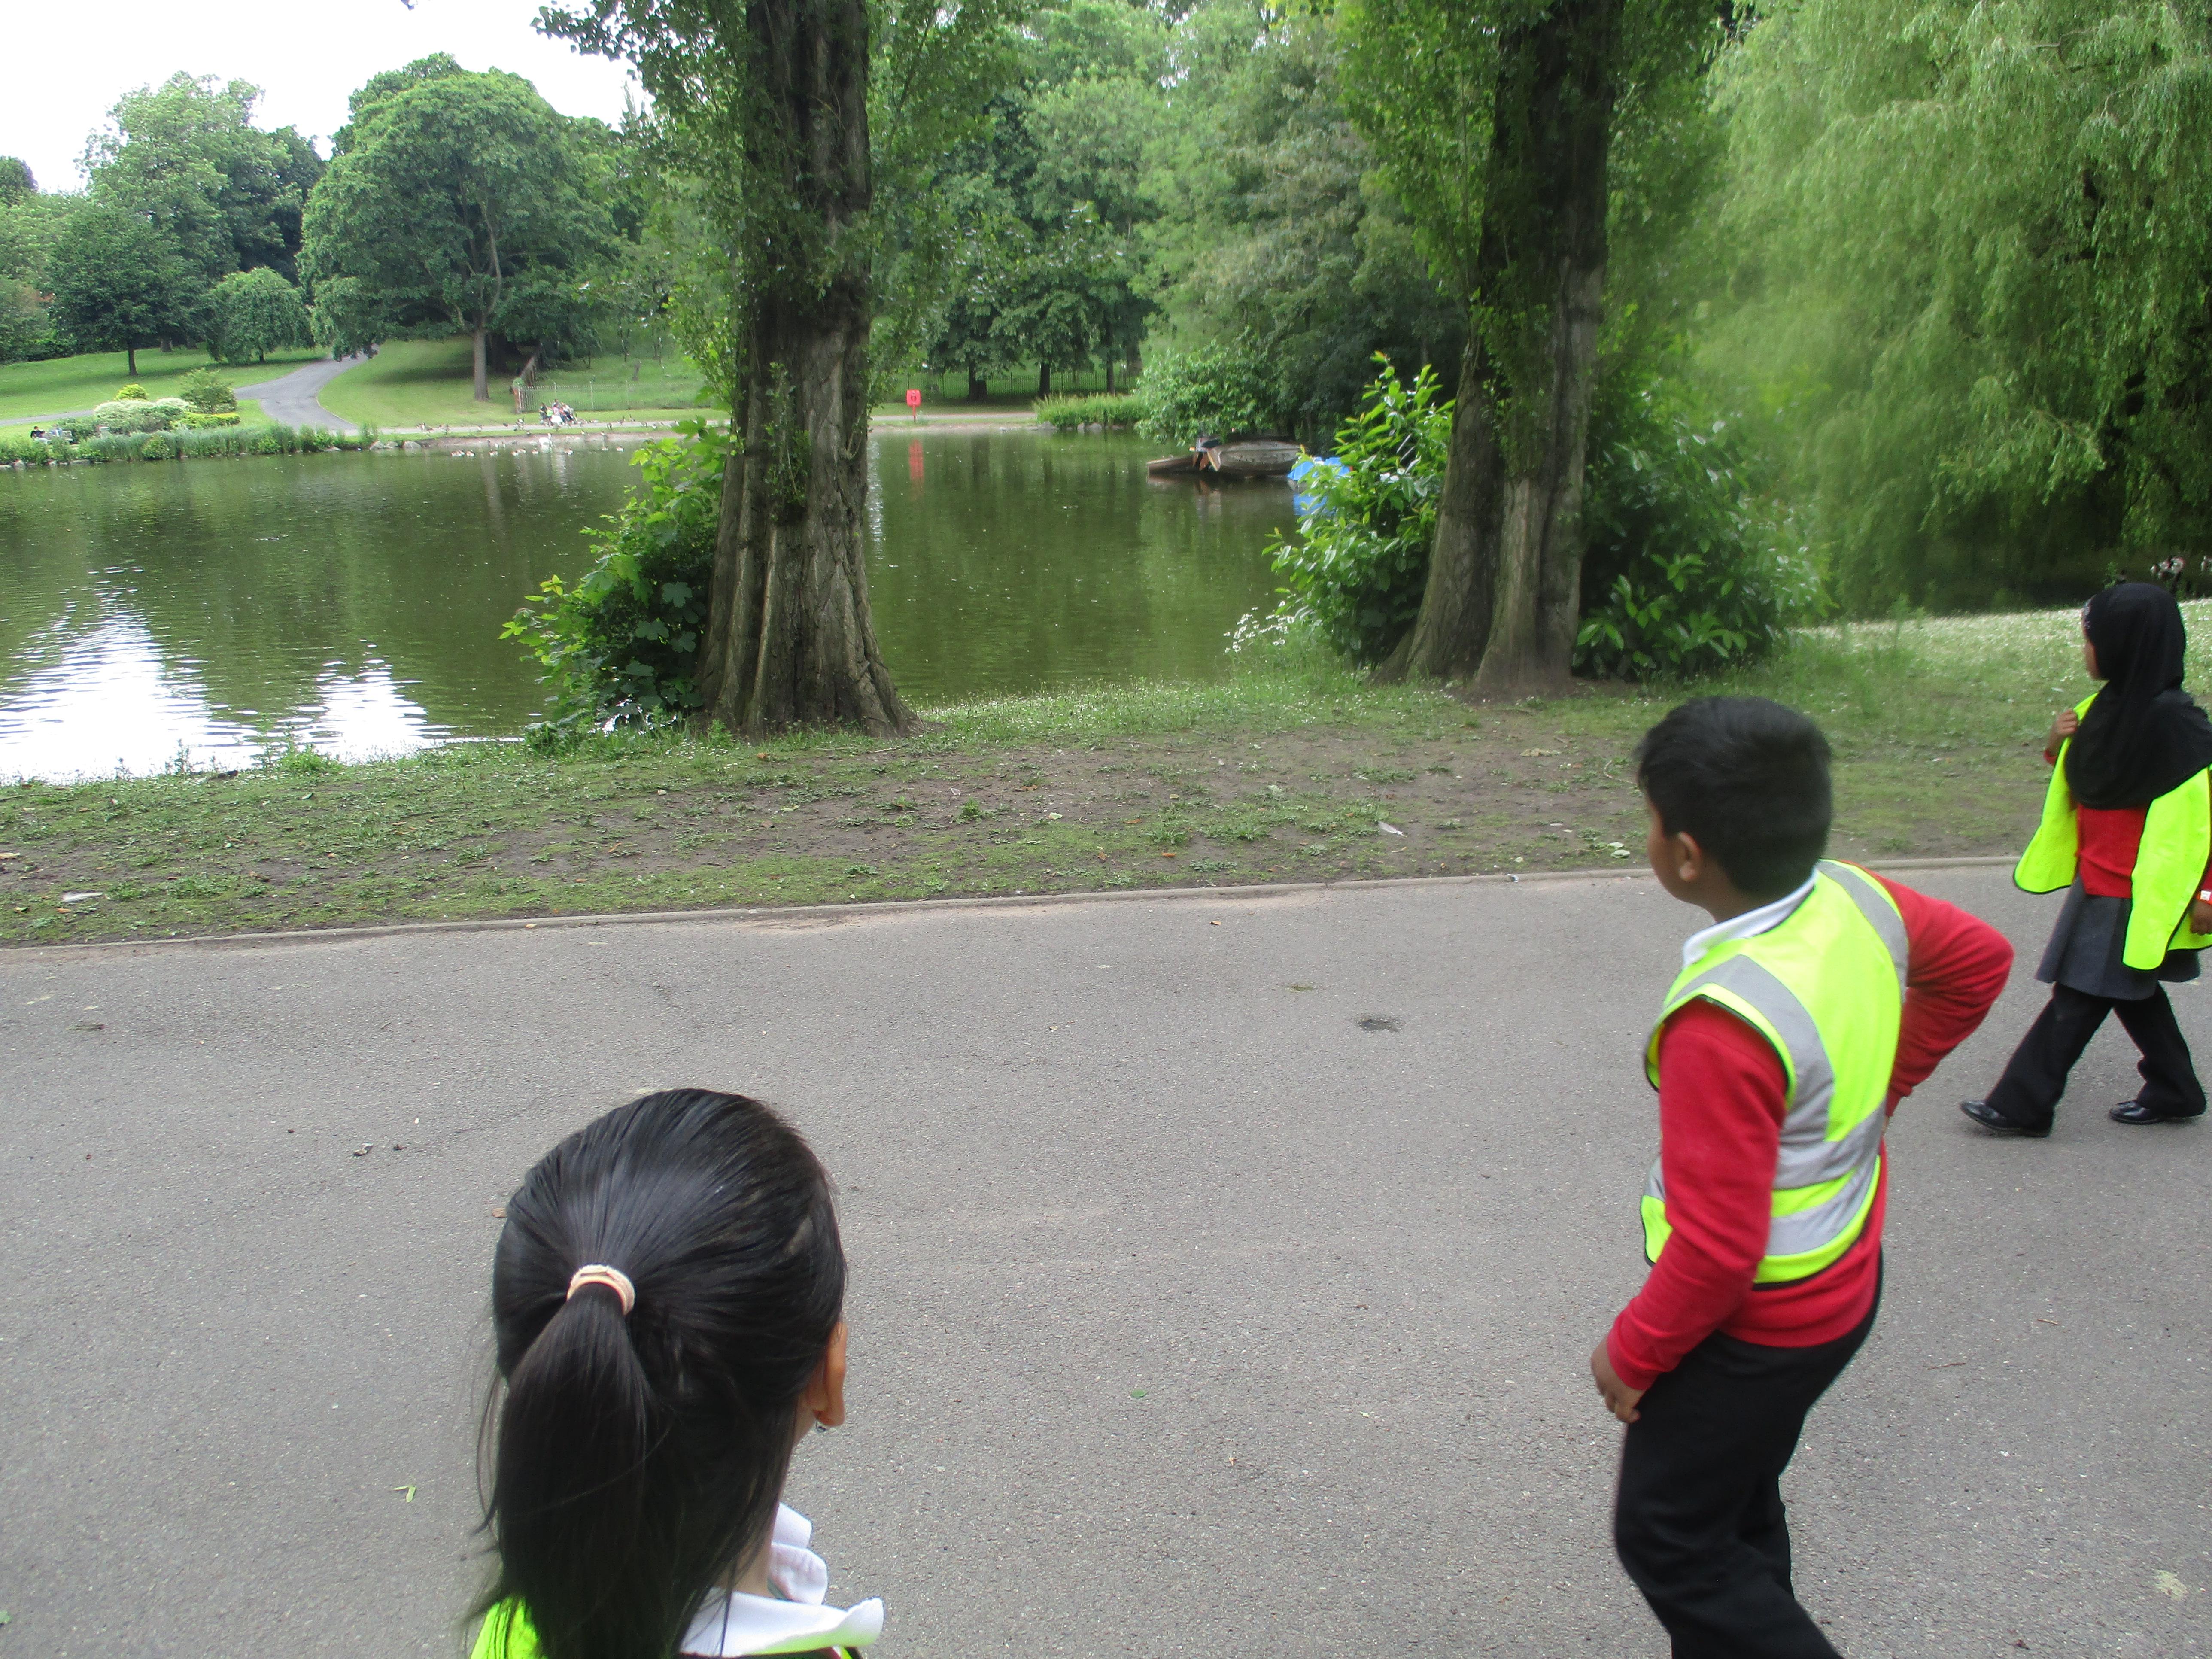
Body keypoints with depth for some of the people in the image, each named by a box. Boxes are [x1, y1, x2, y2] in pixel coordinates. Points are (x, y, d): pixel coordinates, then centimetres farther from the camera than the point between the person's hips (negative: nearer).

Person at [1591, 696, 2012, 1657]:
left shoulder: (1724, 1022, -36)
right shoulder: (1859, 901, -12)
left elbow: (1716, 1249, -30)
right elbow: (1980, 961, 10)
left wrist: (1633, 1353, -14)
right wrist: (1879, 1086, 13)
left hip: (1753, 1330, -8)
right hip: (1846, 1282, 8)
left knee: (1668, 1541, 12)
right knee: (1737, 1507, 26)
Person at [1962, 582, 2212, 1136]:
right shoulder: (2108, 707, 6)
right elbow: (2077, 777, 19)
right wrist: (2059, 743, -4)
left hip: (2135, 893, -9)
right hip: (2098, 880, 9)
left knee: (2078, 998, -4)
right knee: (2131, 992, 19)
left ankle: (2022, 1106, 1)